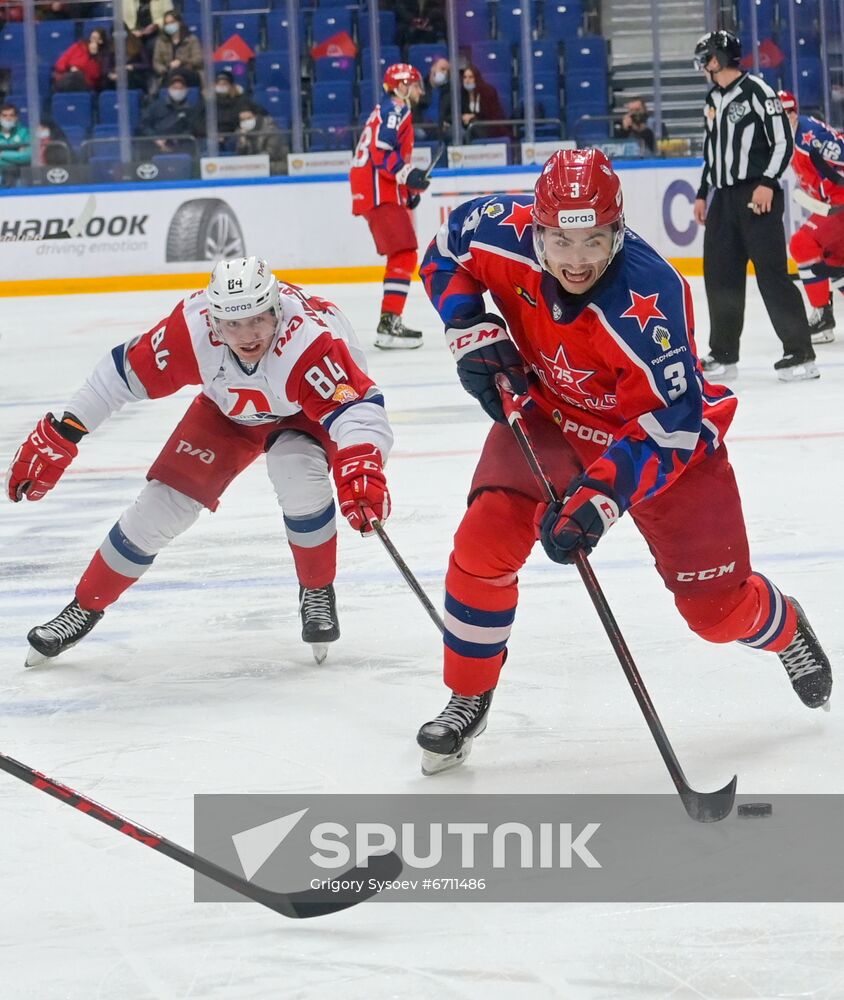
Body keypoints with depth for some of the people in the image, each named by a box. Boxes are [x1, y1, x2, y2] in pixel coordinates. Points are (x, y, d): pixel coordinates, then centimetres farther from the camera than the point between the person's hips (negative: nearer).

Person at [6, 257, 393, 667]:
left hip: (305, 413, -3)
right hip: (230, 411, 3)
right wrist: (58, 434, -20)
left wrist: (361, 469, -71)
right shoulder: (193, 329, -34)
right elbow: (125, 371, -22)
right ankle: (85, 608, 14)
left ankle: (317, 593, -7)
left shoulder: (308, 339, -43)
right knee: (165, 499, -5)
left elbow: (358, 406, -51)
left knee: (298, 473, -33)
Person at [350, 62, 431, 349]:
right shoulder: (395, 110, -9)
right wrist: (408, 175, -23)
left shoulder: (389, 110, 24)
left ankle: (390, 324, 24)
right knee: (404, 256, -17)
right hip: (379, 194, -11)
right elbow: (380, 152, -21)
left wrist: (408, 188, 23)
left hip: (377, 193, 11)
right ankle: (389, 326, -26)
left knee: (401, 256, 19)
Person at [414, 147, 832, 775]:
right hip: (546, 413, 3)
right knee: (484, 545, -16)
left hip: (665, 432, -3)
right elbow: (447, 252, -1)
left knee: (717, 606, 1)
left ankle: (785, 629, 39)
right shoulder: (505, 233, -26)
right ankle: (467, 701, 5)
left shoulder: (649, 300, -38)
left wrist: (598, 500, -44)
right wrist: (473, 335, -14)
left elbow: (670, 424, -36)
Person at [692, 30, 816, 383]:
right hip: (724, 197, 8)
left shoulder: (756, 91, -8)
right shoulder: (713, 100, 17)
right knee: (720, 274, 7)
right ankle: (723, 356, 14)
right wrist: (703, 194, 21)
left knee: (771, 271, -11)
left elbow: (783, 141, -11)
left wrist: (768, 183, -20)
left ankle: (800, 353, -9)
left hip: (757, 195, -8)